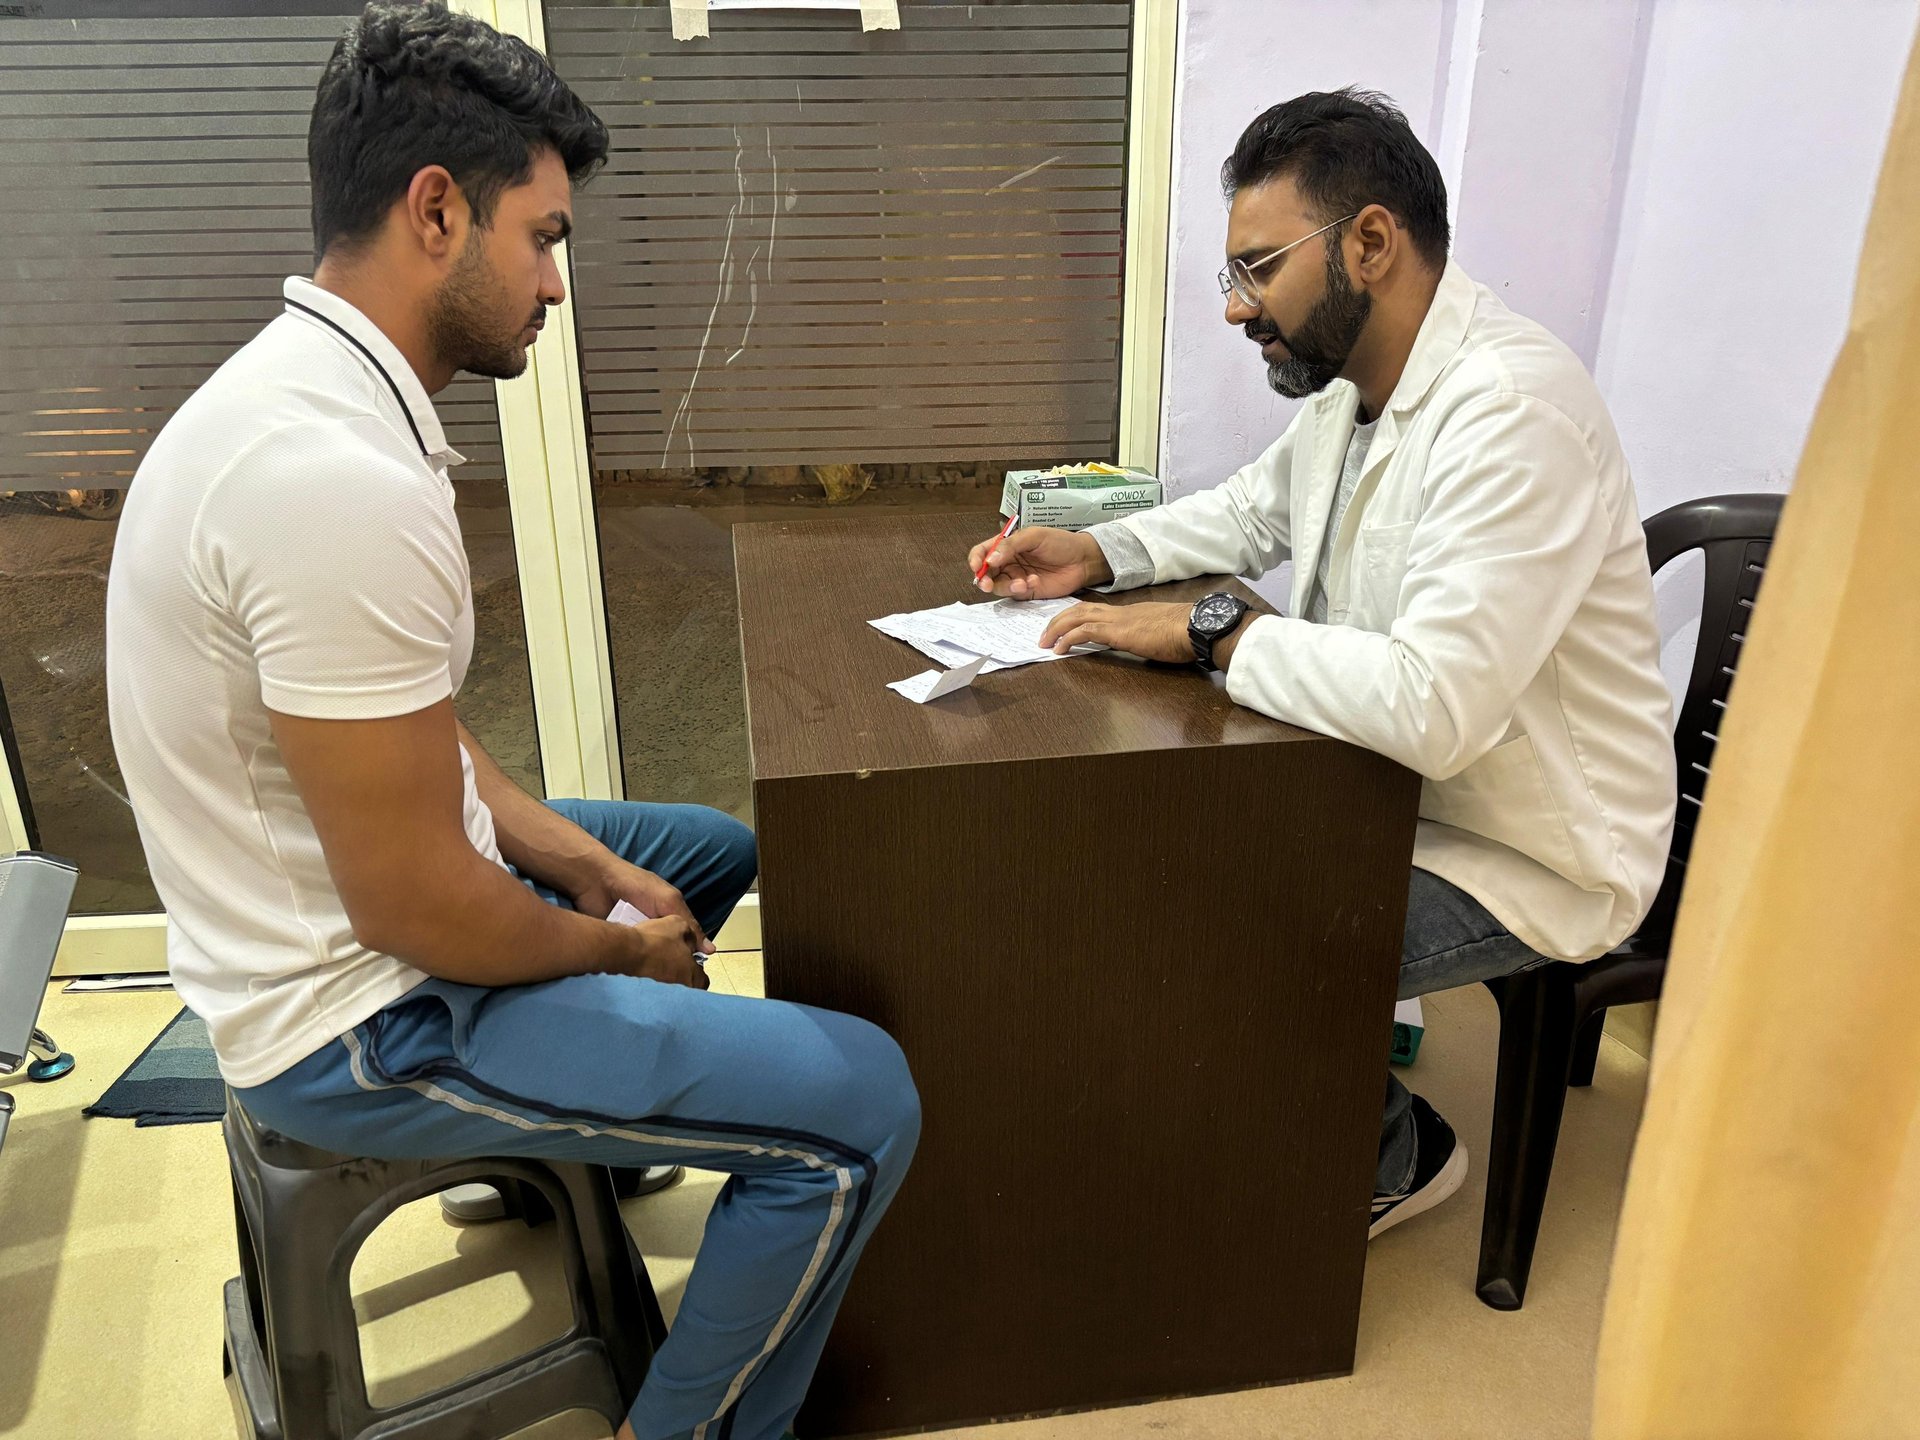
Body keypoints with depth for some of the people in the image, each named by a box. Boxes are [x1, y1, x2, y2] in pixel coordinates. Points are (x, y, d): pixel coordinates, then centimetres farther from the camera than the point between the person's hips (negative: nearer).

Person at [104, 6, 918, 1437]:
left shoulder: (294, 393, 3)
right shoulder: (342, 479, -30)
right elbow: (418, 912, -27)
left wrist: (571, 854, 4)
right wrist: (614, 945, -8)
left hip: (316, 927, 10)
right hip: (360, 1020, -10)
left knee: (717, 846, 25)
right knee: (859, 1108, -15)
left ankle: (550, 1141, 39)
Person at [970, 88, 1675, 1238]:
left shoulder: (1513, 413, -29)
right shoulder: (1350, 382, 2)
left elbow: (1433, 707, -38)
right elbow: (1254, 510, 19)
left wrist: (1209, 632, -27)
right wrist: (1096, 555, 3)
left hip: (1525, 858, -9)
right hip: (1389, 778, 9)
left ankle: (1392, 1156, 15)